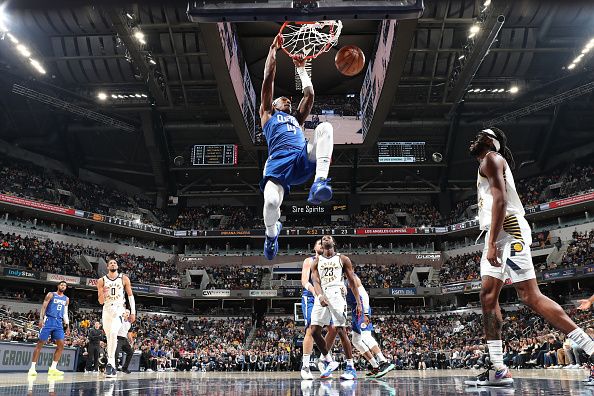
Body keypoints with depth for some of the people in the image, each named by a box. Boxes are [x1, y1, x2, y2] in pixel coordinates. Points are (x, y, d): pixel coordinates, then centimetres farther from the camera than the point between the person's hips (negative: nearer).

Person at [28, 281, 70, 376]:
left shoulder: (66, 299, 16)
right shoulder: (51, 295, 2)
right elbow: (43, 307, -3)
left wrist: (68, 326, 12)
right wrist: (41, 318, -18)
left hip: (59, 322, 5)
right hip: (49, 320, -5)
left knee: (61, 345, -6)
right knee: (40, 343, -5)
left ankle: (53, 368, -1)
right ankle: (32, 368, -1)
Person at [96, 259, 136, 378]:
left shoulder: (124, 279, 2)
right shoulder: (102, 281, 4)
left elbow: (130, 295, 6)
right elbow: (101, 302, 4)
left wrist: (133, 312, 0)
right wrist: (103, 294, -19)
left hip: (119, 309, -3)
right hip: (107, 309, 3)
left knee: (113, 333, -25)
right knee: (109, 338, 10)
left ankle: (110, 363, -26)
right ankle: (112, 365, 20)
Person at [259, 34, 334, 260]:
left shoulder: (297, 119, 40)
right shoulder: (267, 115, 29)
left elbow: (309, 94, 39)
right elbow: (268, 81, 24)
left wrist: (301, 69, 46)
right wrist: (273, 51, 26)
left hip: (304, 161, 4)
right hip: (279, 163, -3)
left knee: (325, 127, -22)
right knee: (271, 203, -32)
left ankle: (320, 182, -37)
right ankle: (271, 233, 5)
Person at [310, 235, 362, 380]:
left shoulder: (343, 259, 13)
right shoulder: (316, 261, 18)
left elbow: (353, 282, 11)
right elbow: (316, 282, 3)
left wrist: (359, 303, 3)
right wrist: (320, 296, -18)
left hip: (336, 293, -3)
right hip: (321, 295, 3)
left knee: (341, 330, -10)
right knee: (314, 331, -3)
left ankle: (351, 367, -1)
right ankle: (329, 361, 15)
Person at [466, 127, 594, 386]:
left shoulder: (491, 158, -1)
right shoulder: (490, 165, 29)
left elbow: (500, 199, -15)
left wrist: (492, 243, -23)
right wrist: (491, 244, 24)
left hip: (508, 230, -10)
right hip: (497, 235, 10)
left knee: (531, 297, -16)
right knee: (488, 297, 3)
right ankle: (498, 370, 1)